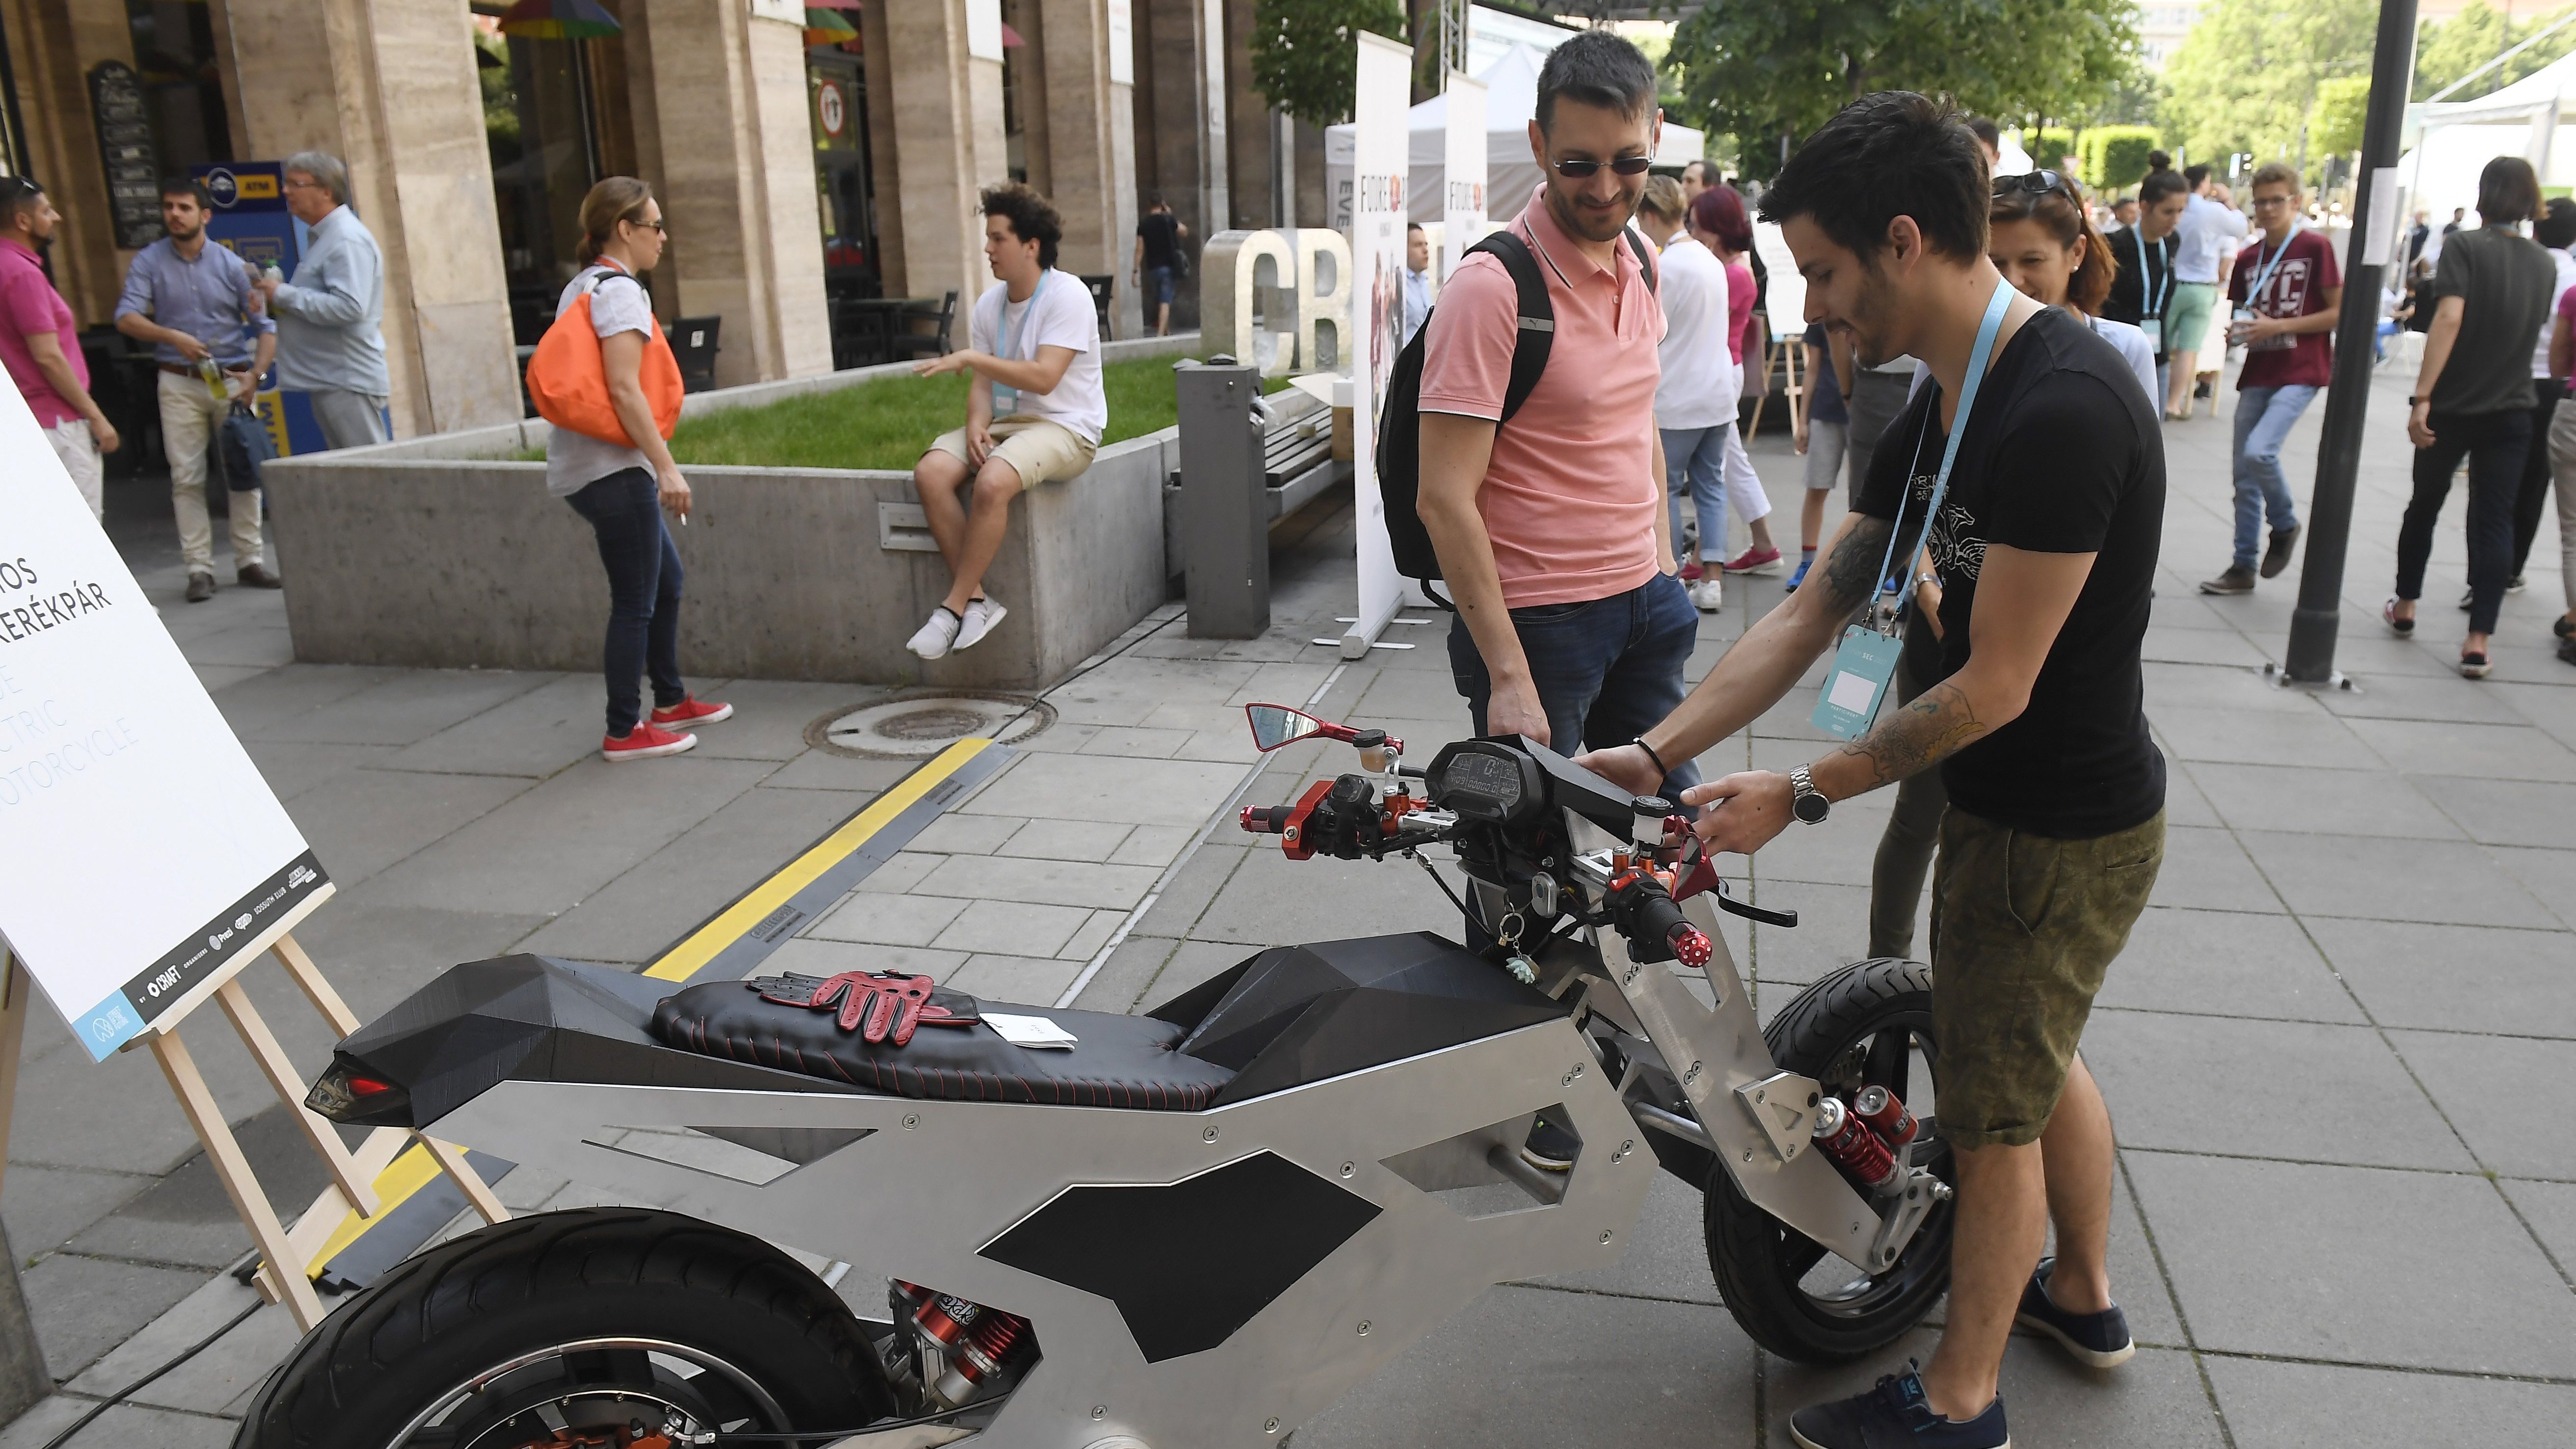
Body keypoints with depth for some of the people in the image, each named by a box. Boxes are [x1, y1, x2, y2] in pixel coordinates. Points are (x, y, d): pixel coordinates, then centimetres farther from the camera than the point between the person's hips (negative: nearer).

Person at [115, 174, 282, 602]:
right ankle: (199, 569, 2)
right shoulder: (149, 262, 2)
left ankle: (250, 561, 11)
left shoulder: (232, 265, 2)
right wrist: (172, 336, -24)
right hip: (180, 384, 0)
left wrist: (255, 374, -12)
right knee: (187, 478, -1)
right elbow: (126, 317, -7)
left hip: (232, 380, 0)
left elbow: (264, 325, 1)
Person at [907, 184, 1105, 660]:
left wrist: (970, 357, -21)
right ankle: (977, 599, -17)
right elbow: (983, 384, 8)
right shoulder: (989, 304, 10)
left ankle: (955, 606, -19)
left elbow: (1043, 378, -21)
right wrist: (976, 424, -13)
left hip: (1065, 427, -7)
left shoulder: (1067, 295, -12)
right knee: (931, 472, -19)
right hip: (1006, 421, 7)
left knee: (992, 481, -34)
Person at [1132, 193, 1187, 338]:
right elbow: (1184, 233, 11)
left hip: (1152, 268, 3)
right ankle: (1161, 333, -21)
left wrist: (1136, 270, 1)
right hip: (1168, 265, -3)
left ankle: (1167, 332, 25)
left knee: (1159, 301, 17)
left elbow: (1140, 249, -2)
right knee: (1165, 302, -7)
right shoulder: (1169, 220, -5)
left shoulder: (1143, 224, 0)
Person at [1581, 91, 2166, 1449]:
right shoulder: (1943, 404, 3)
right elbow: (1813, 612, 1)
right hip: (2018, 807, 9)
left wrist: (1799, 794, -17)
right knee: (2042, 1059, 26)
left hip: (2056, 834, -9)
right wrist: (1653, 753, -5)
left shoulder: (2061, 407, -28)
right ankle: (2082, 1296, 50)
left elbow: (1993, 688, -26)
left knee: (1994, 1112, 8)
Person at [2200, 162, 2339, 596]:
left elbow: (2340, 313, -7)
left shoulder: (2316, 248, -5)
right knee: (2244, 475, 6)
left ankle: (2284, 525, 5)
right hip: (2257, 374, 6)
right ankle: (2243, 567, 16)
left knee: (2259, 451, -24)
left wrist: (2278, 326, -15)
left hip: (2301, 373, -6)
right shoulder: (2248, 258, 10)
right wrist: (2238, 330, -3)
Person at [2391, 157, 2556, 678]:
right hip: (2511, 411, 3)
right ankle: (2478, 640, -6)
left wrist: (2422, 396, -25)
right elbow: (2529, 330, 19)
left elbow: (2449, 317, -22)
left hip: (2452, 406, -3)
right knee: (2494, 521, 1)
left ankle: (2404, 605, 29)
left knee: (2424, 504, 16)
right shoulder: (2544, 264, 7)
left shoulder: (2465, 247, -9)